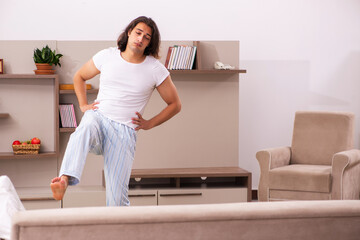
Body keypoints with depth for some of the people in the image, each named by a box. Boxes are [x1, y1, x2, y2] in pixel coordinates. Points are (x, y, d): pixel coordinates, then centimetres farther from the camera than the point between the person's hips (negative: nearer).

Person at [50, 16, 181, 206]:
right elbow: (79, 77, 24)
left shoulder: (156, 70, 4)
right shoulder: (107, 56, 8)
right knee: (84, 130, -40)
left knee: (117, 200, -10)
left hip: (124, 131, 0)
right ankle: (65, 180, -59)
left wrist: (149, 124, 6)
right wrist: (83, 105, 11)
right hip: (98, 118, 0)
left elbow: (175, 105, 14)